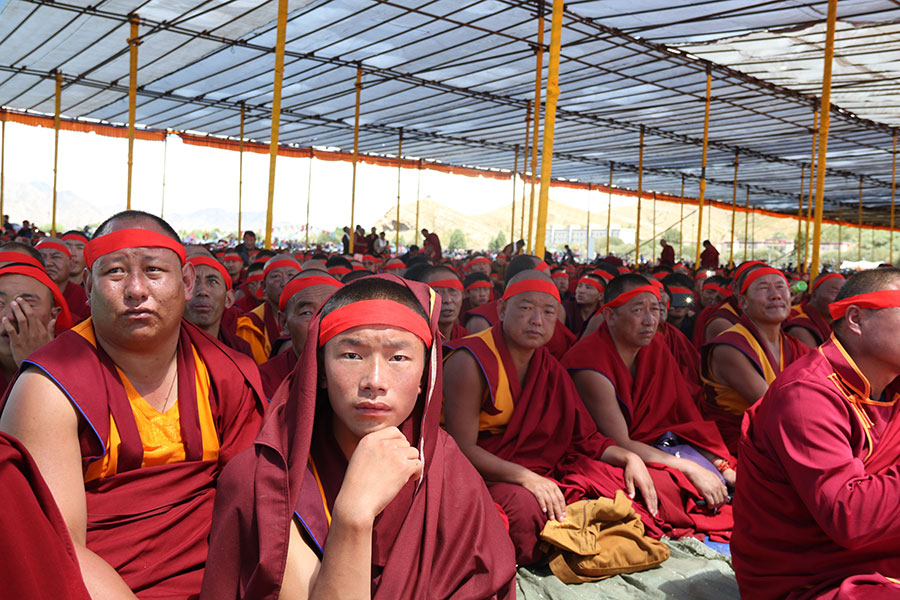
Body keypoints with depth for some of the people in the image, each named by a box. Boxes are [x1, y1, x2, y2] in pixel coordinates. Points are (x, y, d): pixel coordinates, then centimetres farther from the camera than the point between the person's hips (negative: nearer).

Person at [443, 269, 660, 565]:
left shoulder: (550, 369, 10)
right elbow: (463, 449, -18)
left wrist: (629, 458, -5)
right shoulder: (470, 362, -13)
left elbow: (583, 436, 14)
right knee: (524, 506, -38)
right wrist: (526, 477, -28)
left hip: (541, 475, 7)